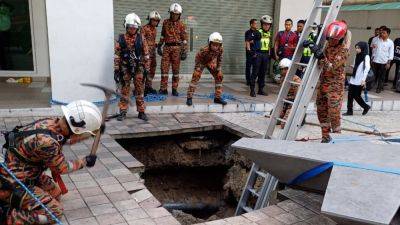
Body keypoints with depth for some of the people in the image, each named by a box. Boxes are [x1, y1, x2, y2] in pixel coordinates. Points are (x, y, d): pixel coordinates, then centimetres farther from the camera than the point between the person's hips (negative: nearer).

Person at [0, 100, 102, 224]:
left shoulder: (52, 122, -10)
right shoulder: (46, 141, -34)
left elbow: (69, 138, 14)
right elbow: (61, 168, -15)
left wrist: (94, 130, 10)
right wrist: (85, 162, -1)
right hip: (13, 184, -9)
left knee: (55, 194, 18)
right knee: (55, 211, -7)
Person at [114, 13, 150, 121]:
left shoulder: (141, 38, 0)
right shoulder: (121, 39, -1)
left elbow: (146, 55, 3)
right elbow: (117, 55, 0)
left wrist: (146, 69, 0)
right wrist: (116, 70, -3)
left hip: (138, 68, 0)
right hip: (125, 69, 0)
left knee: (139, 91, 6)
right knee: (124, 91, 5)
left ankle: (141, 112, 14)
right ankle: (123, 112, 14)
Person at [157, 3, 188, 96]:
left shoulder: (181, 25, 0)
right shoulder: (165, 22, 9)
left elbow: (184, 39, -1)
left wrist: (185, 51, -7)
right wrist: (159, 46, 18)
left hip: (176, 48, -2)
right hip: (166, 47, 3)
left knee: (175, 69, 3)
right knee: (164, 68, -2)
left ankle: (174, 89, 10)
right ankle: (163, 89, 4)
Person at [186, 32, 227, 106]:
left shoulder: (220, 50, -28)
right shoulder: (204, 50, -41)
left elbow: (219, 59, -8)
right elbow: (198, 58, -23)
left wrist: (219, 70, -6)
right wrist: (197, 70, -18)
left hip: (212, 63, 4)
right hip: (202, 62, -4)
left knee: (219, 77, 1)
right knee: (195, 77, -15)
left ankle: (218, 97, 12)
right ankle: (189, 97, -8)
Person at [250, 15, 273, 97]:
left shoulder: (269, 33, 12)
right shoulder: (259, 32, -10)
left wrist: (269, 54, 20)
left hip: (266, 54, 7)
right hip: (258, 54, -7)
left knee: (263, 73, 11)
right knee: (255, 72, -4)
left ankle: (261, 89, 19)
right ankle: (252, 90, 0)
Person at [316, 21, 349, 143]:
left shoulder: (343, 50, -11)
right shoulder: (327, 46, 7)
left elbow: (332, 67, -19)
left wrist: (322, 57, -34)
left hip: (335, 85, -6)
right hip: (323, 82, 6)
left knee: (333, 112, -7)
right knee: (321, 111, 9)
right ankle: (325, 136, 21)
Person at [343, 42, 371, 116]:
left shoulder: (366, 57, -6)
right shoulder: (358, 56, 16)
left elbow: (367, 68, -13)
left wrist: (363, 79, -19)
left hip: (359, 81, -7)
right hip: (353, 80, 7)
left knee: (356, 96, -2)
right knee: (350, 95, 2)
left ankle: (366, 107, 19)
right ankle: (349, 111, 7)